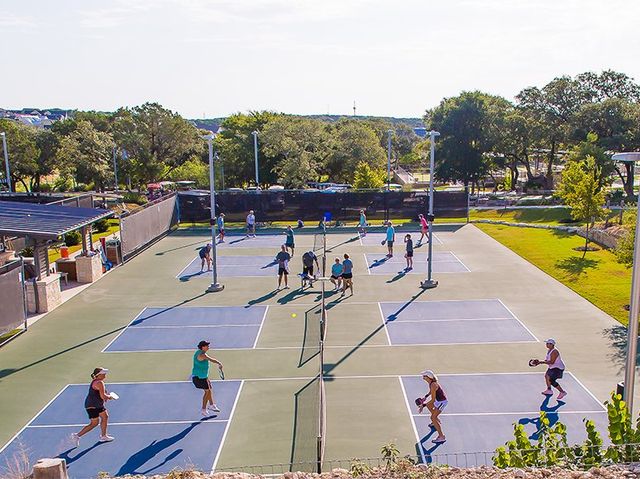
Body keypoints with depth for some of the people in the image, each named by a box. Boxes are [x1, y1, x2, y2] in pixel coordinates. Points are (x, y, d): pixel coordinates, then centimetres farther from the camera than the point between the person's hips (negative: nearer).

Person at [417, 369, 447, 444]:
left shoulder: (433, 385, -31)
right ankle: (437, 422, 46)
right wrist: (425, 397, 4)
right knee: (428, 405, 31)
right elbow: (431, 391, 17)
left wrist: (423, 405, -25)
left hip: (442, 402, -10)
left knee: (433, 418, -12)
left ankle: (441, 437, -11)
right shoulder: (431, 382, -3)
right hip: (438, 399, 10)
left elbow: (433, 400, -27)